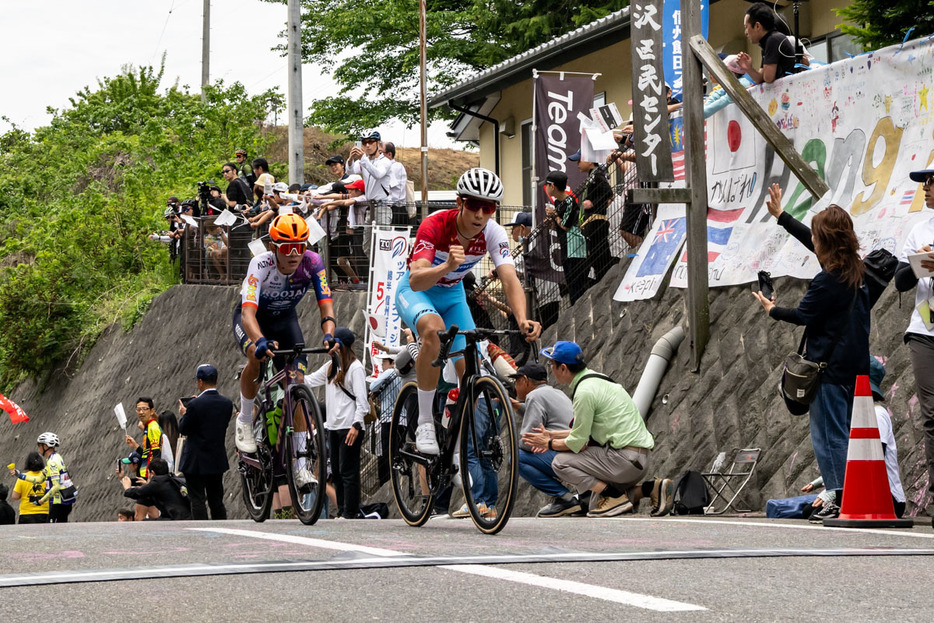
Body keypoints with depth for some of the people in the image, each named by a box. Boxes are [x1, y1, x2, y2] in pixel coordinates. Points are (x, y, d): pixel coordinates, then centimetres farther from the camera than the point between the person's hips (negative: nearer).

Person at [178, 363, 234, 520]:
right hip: (218, 461, 6)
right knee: (217, 502, 14)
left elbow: (183, 430, -11)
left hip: (196, 462, -6)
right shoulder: (227, 403, 0)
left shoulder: (195, 405, -18)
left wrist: (184, 414, 10)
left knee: (197, 501, -1)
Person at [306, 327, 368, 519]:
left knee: (348, 472, -7)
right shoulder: (330, 366, 17)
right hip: (333, 426, 9)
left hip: (349, 427, -9)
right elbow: (310, 381, 22)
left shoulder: (355, 368, -8)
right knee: (336, 471, 10)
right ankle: (341, 511, 16)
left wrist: (356, 425, -19)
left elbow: (361, 398, -13)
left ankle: (350, 513, -4)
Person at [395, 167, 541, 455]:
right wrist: (447, 266, -63)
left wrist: (522, 320, -50)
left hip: (453, 295, 4)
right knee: (434, 330, -38)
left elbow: (510, 279, -31)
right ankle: (424, 423, -26)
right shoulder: (435, 225, -32)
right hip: (415, 291, -4)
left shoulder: (493, 233, -21)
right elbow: (415, 280, -43)